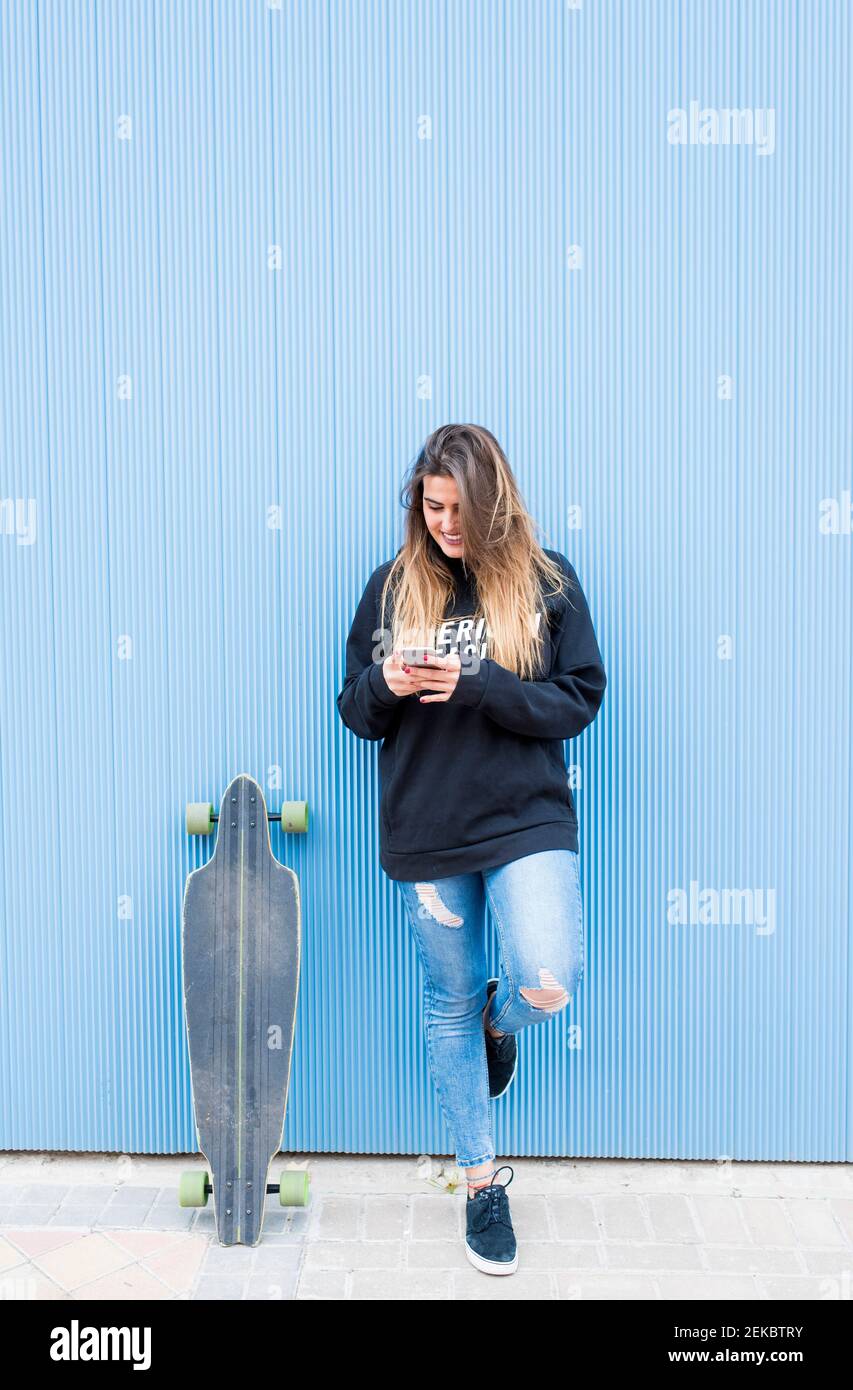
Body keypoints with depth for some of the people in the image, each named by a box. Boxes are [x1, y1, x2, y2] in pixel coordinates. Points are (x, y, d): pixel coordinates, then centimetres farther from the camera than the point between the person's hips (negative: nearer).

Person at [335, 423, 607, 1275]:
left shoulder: (546, 580, 0)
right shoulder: (393, 585, 5)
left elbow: (579, 700, -6)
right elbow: (356, 713, 8)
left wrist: (474, 684, -19)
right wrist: (385, 681, -15)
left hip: (526, 820, -2)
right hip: (424, 830, 2)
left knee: (547, 983, -21)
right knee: (449, 1005, 11)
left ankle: (501, 1018, 19)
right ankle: (482, 1181, 32)